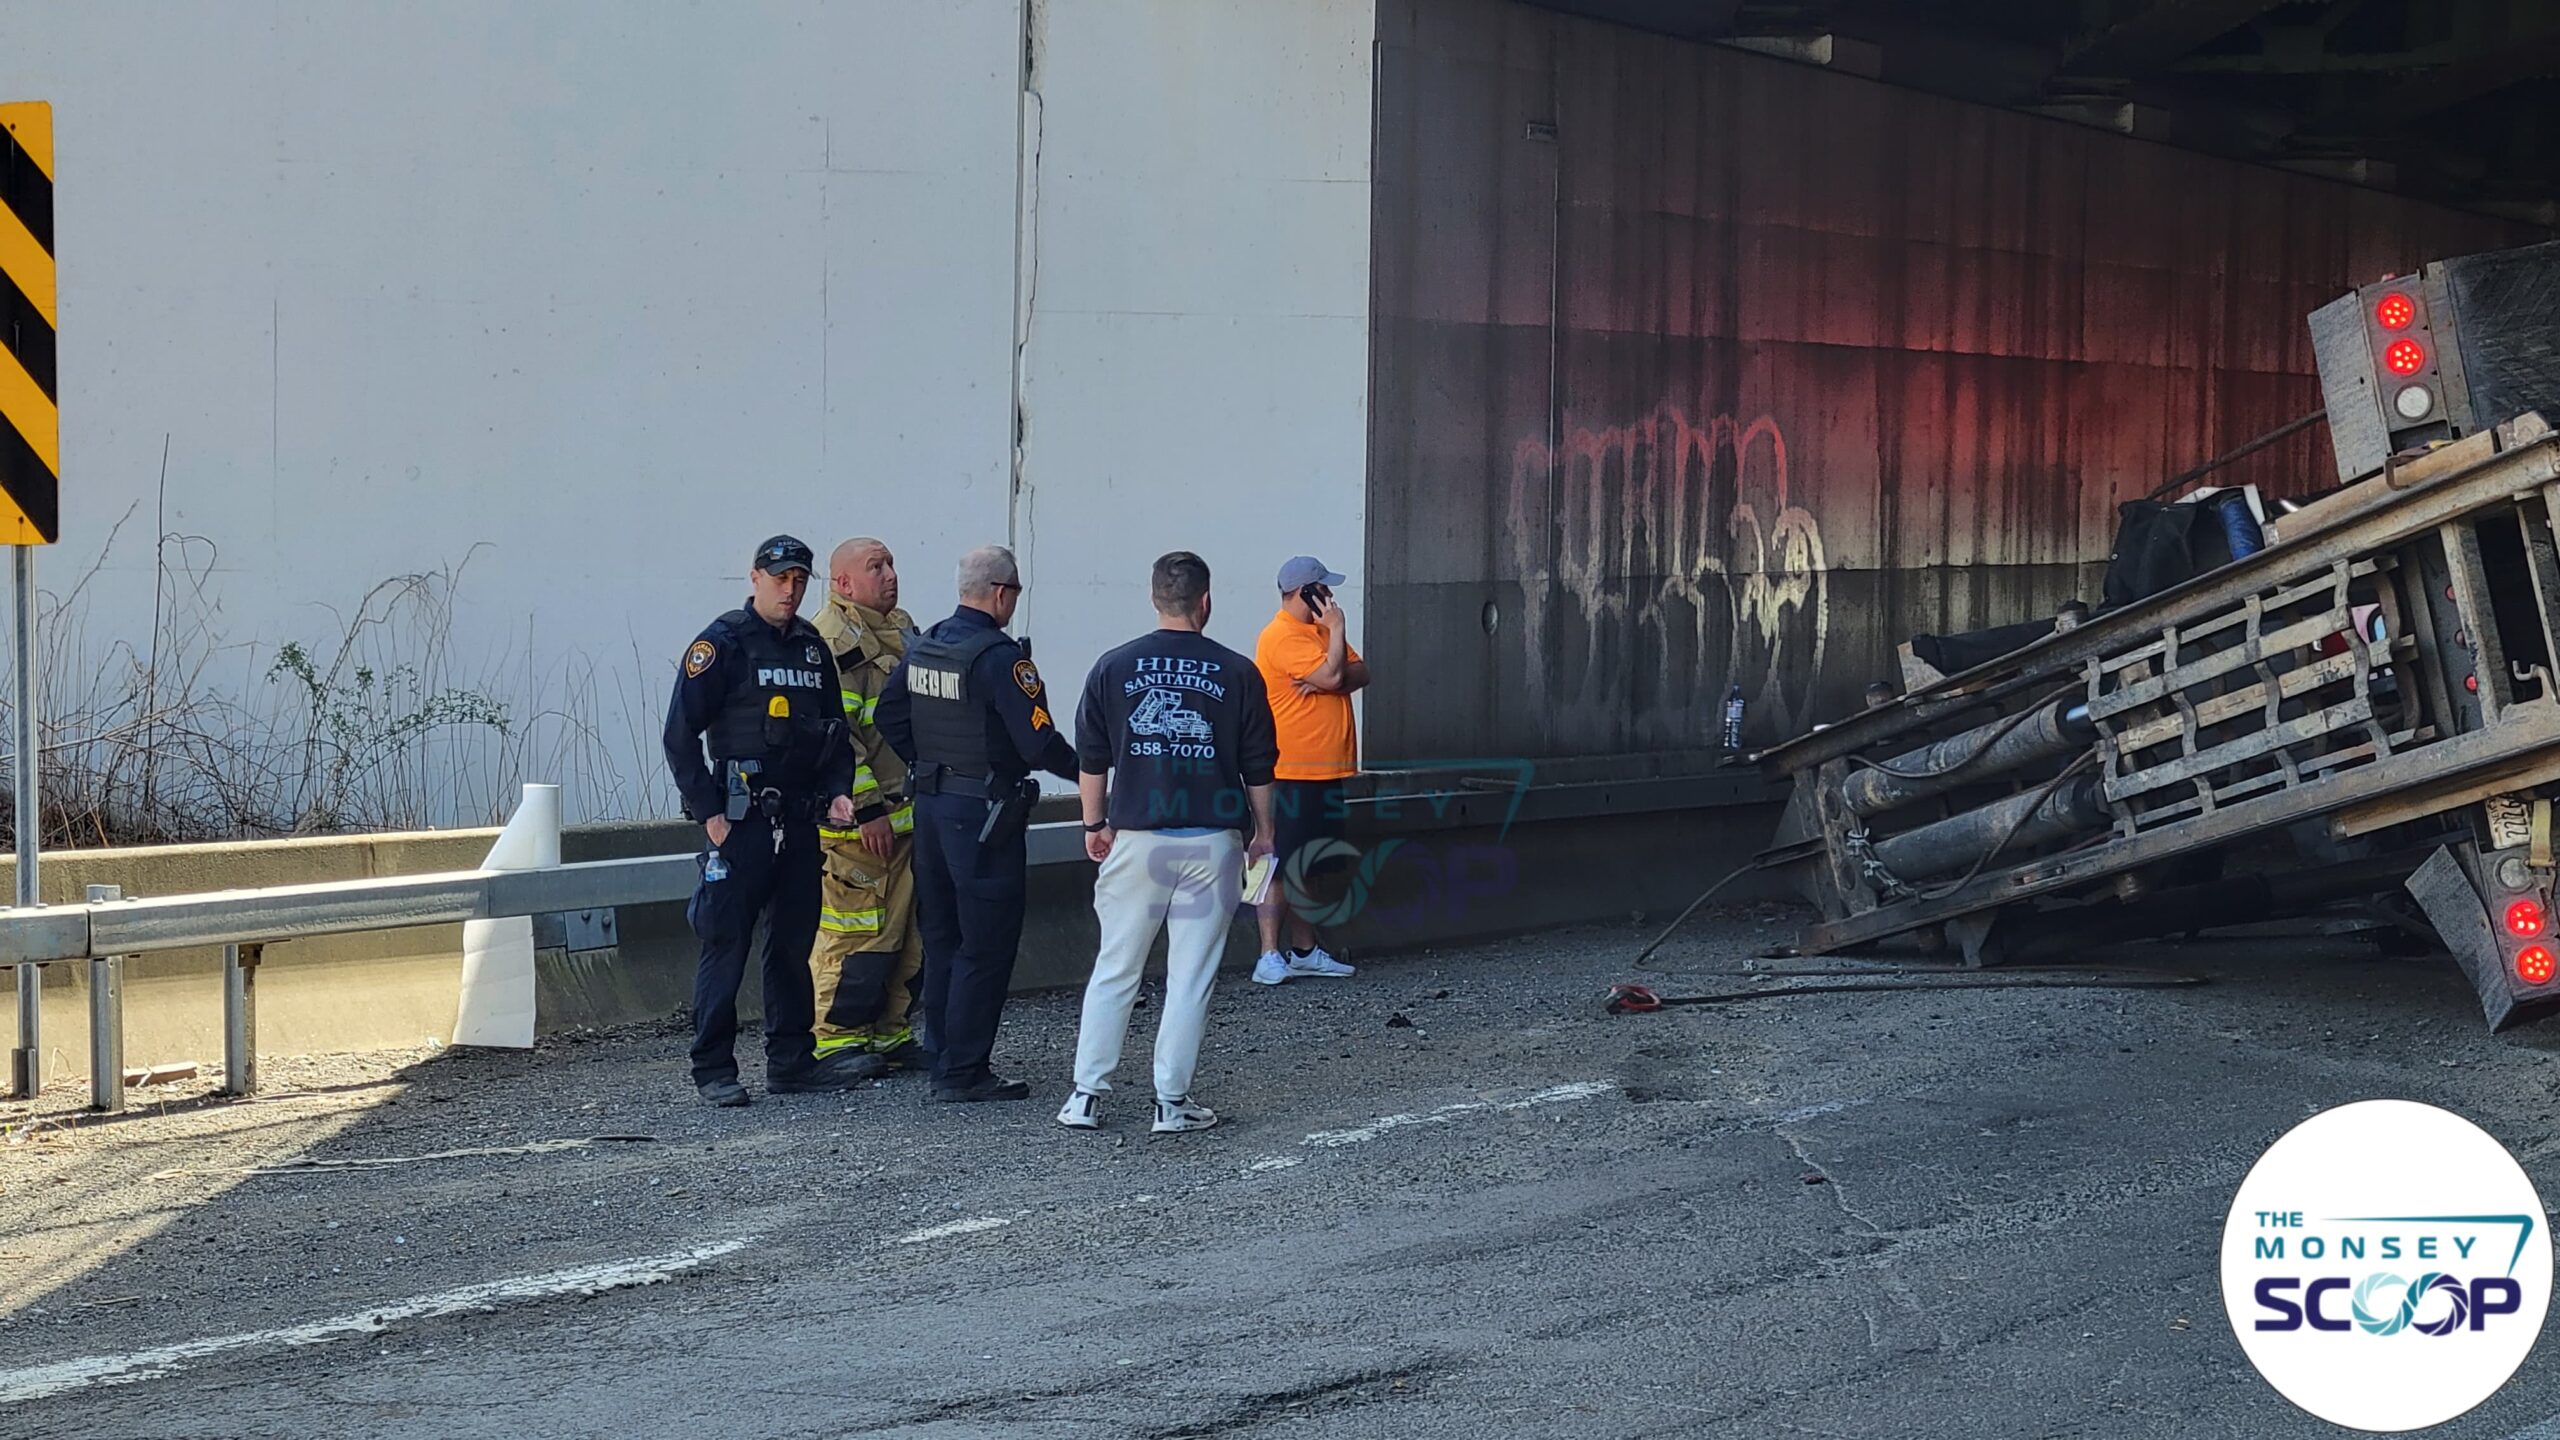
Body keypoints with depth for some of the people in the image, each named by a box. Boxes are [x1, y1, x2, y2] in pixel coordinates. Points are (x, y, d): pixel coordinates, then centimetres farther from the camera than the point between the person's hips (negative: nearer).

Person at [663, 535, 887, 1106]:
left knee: (794, 943, 11)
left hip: (799, 820, 7)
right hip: (741, 819, -6)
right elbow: (681, 736, -8)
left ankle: (792, 1060, 18)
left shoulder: (812, 648, 14)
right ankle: (713, 1069, 1)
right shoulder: (722, 644, -5)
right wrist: (709, 812, -13)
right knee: (726, 945, -4)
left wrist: (837, 792, 6)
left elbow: (835, 732, 22)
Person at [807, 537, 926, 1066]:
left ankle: (890, 1033, 22)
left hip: (911, 812, 9)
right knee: (855, 932, -6)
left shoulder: (901, 627, 16)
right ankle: (837, 1039, 2)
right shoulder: (831, 641, -14)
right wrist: (868, 809, -20)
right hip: (858, 820, -9)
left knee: (908, 929, 13)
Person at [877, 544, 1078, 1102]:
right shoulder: (999, 657, -19)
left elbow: (890, 715, 14)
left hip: (931, 804, 9)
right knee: (985, 948, -3)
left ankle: (944, 1060, 22)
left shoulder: (922, 646, 7)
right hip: (984, 814, -9)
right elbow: (1038, 741, -21)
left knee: (942, 939, 15)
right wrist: (1083, 770, -3)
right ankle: (963, 1073, -2)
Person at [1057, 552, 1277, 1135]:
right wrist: (1261, 831, 16)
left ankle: (1087, 1094, 8)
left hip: (1137, 839, 1)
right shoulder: (1236, 673, -3)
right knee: (1191, 975, 4)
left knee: (1115, 970, 9)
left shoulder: (1114, 667, 0)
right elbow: (1259, 769, 3)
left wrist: (1095, 825, 18)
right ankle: (1172, 1100, 6)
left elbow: (1091, 759, 6)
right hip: (1212, 840, -1)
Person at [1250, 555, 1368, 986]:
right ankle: (1270, 956, -8)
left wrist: (1326, 680, -13)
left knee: (1308, 869, 14)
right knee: (1282, 868, -8)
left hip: (1325, 772, 9)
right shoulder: (1282, 636, -15)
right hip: (1291, 772, -9)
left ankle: (1304, 951, 20)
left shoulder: (1319, 630, 16)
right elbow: (1332, 676, -23)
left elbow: (1360, 673, 7)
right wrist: (1338, 629, -10)